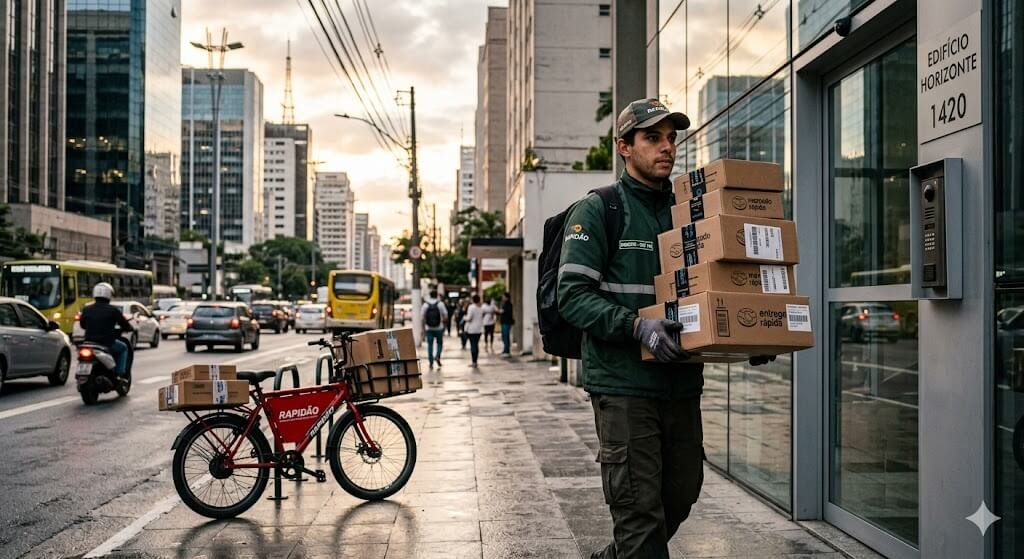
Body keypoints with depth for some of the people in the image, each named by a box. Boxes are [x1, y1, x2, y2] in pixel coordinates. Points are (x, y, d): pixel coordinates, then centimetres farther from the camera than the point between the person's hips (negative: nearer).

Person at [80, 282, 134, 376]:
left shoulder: (86, 309, 3)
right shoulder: (113, 310, -8)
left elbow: (83, 325, 17)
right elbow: (125, 325, -2)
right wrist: (132, 329, 21)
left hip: (89, 342, 4)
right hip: (107, 343, -4)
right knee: (123, 347, 23)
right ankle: (120, 373, 11)